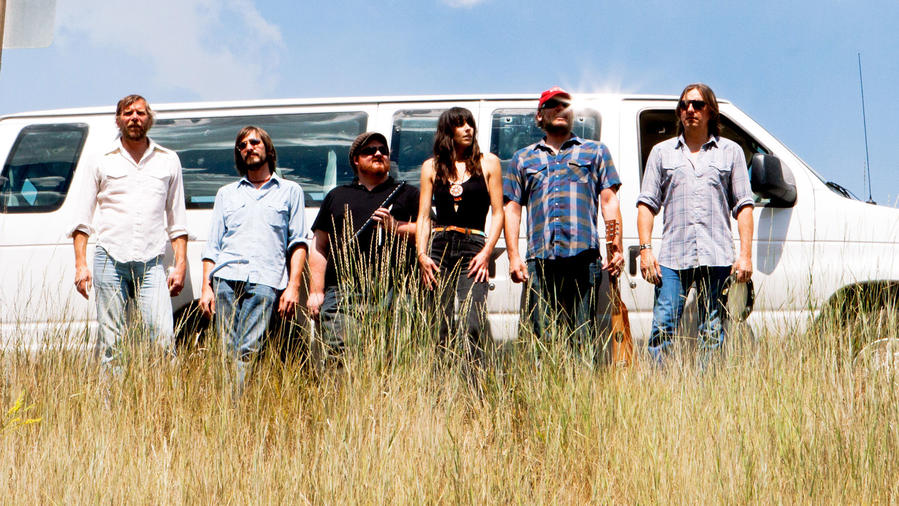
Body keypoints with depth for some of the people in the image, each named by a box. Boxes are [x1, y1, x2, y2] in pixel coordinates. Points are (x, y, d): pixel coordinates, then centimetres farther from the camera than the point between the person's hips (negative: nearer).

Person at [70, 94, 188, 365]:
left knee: (163, 338, -12)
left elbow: (177, 219, 17)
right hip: (110, 259, 0)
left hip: (151, 264, 0)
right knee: (110, 344, -1)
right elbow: (82, 218, 12)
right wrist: (80, 264, 2)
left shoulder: (168, 160, 15)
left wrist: (180, 264, 8)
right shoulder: (102, 161, 11)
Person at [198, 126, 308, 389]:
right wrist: (206, 287, 7)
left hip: (265, 280, -3)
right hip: (225, 278, 3)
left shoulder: (290, 191, 19)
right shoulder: (226, 193, 26)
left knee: (248, 351, -15)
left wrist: (293, 286, -2)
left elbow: (298, 243, 11)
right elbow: (212, 246, 20)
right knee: (228, 351, -6)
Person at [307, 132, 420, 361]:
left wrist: (395, 226, -5)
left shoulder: (407, 194, 21)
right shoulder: (337, 196, 25)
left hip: (390, 293, -1)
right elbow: (318, 248, 20)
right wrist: (316, 292, 9)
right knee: (338, 358, -11)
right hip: (341, 294, 2)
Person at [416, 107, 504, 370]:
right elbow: (423, 216, 12)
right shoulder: (432, 167, 14)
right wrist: (421, 255, -1)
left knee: (473, 325, -15)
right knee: (440, 328, 0)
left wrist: (486, 253, -6)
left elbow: (498, 212, 6)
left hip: (473, 248, -2)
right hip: (439, 249, 2)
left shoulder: (488, 163, 10)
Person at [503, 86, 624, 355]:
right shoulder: (523, 158, 22)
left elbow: (609, 202, 12)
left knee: (585, 339, -5)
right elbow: (512, 209, 16)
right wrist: (514, 257, 4)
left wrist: (616, 247, -1)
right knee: (540, 339, -4)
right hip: (540, 260, 1)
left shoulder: (595, 151, 20)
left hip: (584, 256, -1)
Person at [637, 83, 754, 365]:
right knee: (663, 327, -9)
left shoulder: (731, 151, 15)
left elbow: (743, 205, 10)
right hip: (673, 257, 0)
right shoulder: (662, 152, 16)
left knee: (713, 335, 1)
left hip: (717, 257, 0)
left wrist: (746, 254, 0)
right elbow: (647, 203, 11)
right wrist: (645, 249, -1)